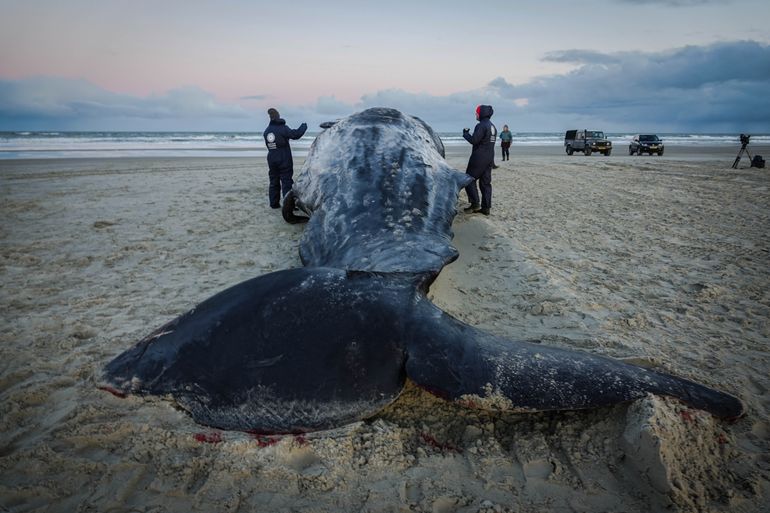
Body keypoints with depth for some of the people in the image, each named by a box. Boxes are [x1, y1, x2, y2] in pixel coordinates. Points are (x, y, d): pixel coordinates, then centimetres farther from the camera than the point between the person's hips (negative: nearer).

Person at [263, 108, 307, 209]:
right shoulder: (283, 128, -14)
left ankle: (274, 203, 13)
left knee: (274, 181, 12)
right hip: (284, 160, -6)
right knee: (287, 182, -3)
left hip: (272, 160, 6)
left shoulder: (266, 131, 6)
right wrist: (304, 126, -3)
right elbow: (295, 134, -19)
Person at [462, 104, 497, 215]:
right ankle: (486, 207, 10)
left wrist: (465, 133, -3)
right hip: (489, 158, 9)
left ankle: (475, 204, -5)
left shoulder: (481, 126, -15)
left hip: (479, 158, -9)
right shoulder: (493, 127, 14)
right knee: (486, 182, 9)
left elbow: (474, 140, -20)